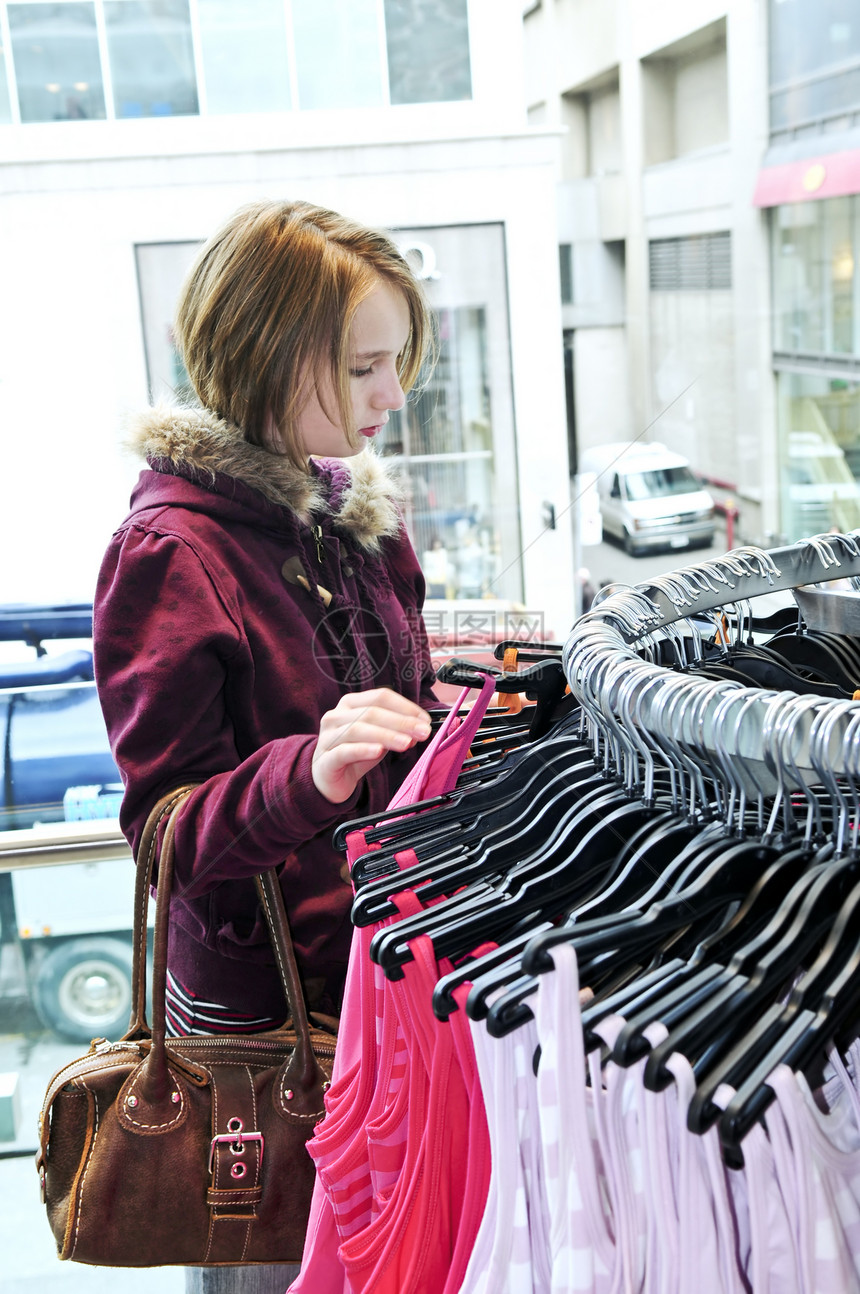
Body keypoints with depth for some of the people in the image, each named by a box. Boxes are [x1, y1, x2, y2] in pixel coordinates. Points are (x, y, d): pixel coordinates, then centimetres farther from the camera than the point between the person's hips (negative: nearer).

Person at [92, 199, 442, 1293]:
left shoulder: (354, 511, 7)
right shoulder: (171, 552, -18)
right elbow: (167, 820, -18)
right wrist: (309, 774, -34)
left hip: (386, 952, 7)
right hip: (262, 999, -6)